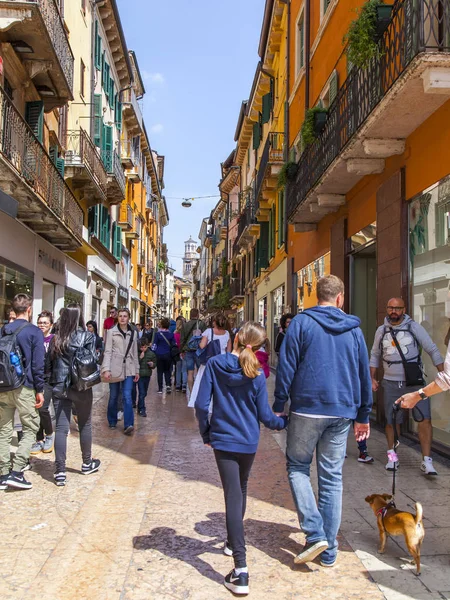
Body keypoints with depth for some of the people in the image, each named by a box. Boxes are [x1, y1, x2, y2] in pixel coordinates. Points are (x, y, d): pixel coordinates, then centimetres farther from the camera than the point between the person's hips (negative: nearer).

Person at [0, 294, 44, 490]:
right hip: (24, 388, -5)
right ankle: (16, 471, -5)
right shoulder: (34, 332, -9)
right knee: (30, 429, 5)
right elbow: (38, 364, -11)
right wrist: (40, 390, -5)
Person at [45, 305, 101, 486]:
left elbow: (48, 364, 6)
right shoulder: (87, 336, -8)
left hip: (59, 387, 2)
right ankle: (87, 463, 29)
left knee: (61, 427, 3)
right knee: (85, 425, 14)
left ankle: (60, 471, 0)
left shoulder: (56, 338, 2)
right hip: (81, 387, -2)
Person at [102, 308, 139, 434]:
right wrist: (106, 369, -15)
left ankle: (128, 424, -13)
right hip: (115, 368, -1)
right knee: (113, 396, 9)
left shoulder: (132, 333, 10)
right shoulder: (112, 332, -1)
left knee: (127, 396, -9)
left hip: (128, 369, 2)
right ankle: (112, 421, 25)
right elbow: (108, 351, -6)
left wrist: (137, 371, 13)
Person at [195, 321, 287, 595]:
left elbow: (201, 404, -9)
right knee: (241, 491, 24)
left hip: (223, 439, -2)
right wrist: (285, 422, 16)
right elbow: (264, 415, -4)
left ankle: (241, 571, -10)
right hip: (249, 442, 2)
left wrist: (206, 433, 6)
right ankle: (233, 542, 44)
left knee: (233, 497, -4)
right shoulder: (257, 374, -7)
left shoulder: (214, 364, -9)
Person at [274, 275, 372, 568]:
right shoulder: (354, 329, 8)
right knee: (332, 477, 10)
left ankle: (315, 533, -2)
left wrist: (278, 406, 0)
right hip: (342, 412, 4)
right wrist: (363, 415, 20)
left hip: (307, 409, -3)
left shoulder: (302, 322, -4)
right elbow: (364, 374, 13)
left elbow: (286, 367, -7)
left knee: (298, 467, 13)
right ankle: (329, 551, 16)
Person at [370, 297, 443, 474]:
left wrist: (443, 374, -8)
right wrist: (373, 378, 9)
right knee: (392, 421, 9)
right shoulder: (381, 331, 5)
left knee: (425, 419, -12)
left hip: (415, 382, -2)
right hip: (391, 384, 2)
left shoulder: (414, 327, -4)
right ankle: (392, 456, 26)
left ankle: (426, 461, -6)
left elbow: (433, 350, -2)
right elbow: (375, 356, 15)